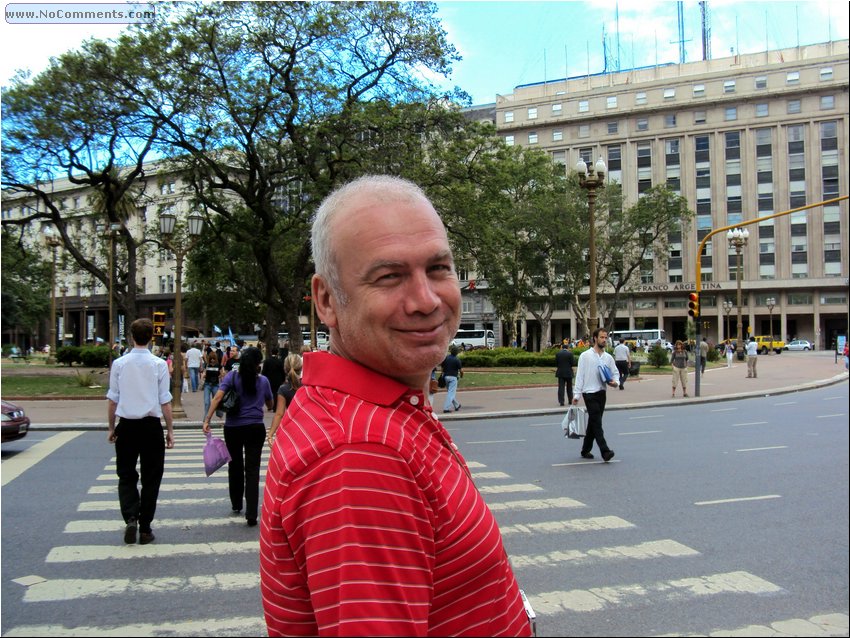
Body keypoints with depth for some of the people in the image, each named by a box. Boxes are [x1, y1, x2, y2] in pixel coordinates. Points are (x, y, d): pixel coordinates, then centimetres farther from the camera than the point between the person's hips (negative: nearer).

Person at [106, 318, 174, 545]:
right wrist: (170, 430, 3)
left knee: (126, 476, 14)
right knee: (150, 478, 9)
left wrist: (111, 428, 13)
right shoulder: (159, 364, -7)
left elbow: (112, 399, 1)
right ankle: (145, 529, 14)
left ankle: (130, 518, -6)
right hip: (151, 426, -1)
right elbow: (165, 401, -5)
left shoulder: (119, 364, -3)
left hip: (126, 426, 1)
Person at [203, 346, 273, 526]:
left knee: (235, 466, 19)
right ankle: (251, 514, -10)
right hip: (255, 428, -1)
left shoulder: (232, 376, -4)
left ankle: (236, 505, 35)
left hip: (233, 428, 1)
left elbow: (217, 397, -15)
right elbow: (270, 406, 12)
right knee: (252, 469, -1)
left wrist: (207, 420, -15)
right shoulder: (263, 381, 0)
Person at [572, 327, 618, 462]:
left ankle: (586, 450, 24)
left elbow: (615, 373, 18)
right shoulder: (585, 356, -4)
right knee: (597, 423, -12)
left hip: (602, 393, 6)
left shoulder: (608, 357, 10)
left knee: (593, 423, 13)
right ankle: (605, 451, -17)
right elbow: (579, 375, -5)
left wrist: (615, 382, -6)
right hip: (590, 393, -6)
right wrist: (577, 395, -8)